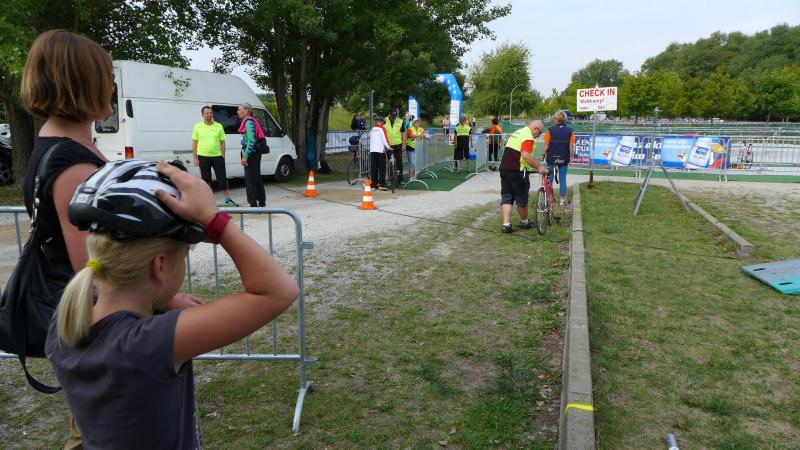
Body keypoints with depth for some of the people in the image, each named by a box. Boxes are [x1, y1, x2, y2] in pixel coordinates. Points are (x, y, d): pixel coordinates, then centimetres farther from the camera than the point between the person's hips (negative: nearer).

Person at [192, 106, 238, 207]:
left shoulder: (219, 126, 5)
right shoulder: (197, 126, 3)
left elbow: (222, 142, 7)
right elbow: (194, 143, 4)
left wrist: (223, 156, 0)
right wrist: (195, 158, -1)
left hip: (217, 156, 0)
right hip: (203, 157, 0)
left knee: (222, 179, 1)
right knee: (206, 179, 6)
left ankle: (228, 199, 9)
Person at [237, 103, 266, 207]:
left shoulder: (249, 122, -13)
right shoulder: (249, 121, 18)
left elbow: (251, 140, -21)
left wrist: (245, 156, -23)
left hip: (251, 154, -10)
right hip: (254, 154, 10)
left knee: (250, 180, -7)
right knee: (256, 179, 16)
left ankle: (253, 204, -4)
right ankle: (262, 202, 24)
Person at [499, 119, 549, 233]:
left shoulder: (517, 133, 19)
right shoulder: (528, 137, -13)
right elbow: (526, 156, -27)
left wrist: (538, 165, 27)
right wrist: (539, 167, -21)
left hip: (504, 169, 8)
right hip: (517, 172, -8)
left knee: (506, 196, 7)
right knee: (521, 198, 9)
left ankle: (506, 224, -1)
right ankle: (524, 222, 24)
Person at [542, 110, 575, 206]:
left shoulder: (550, 130, -6)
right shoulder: (569, 131, -2)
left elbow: (546, 145, -7)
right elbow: (571, 146, -2)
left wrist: (543, 154, 6)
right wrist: (571, 157, 8)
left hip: (552, 158, -1)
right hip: (564, 159, 1)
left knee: (549, 177, 9)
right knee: (562, 178, 9)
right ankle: (563, 199, 11)